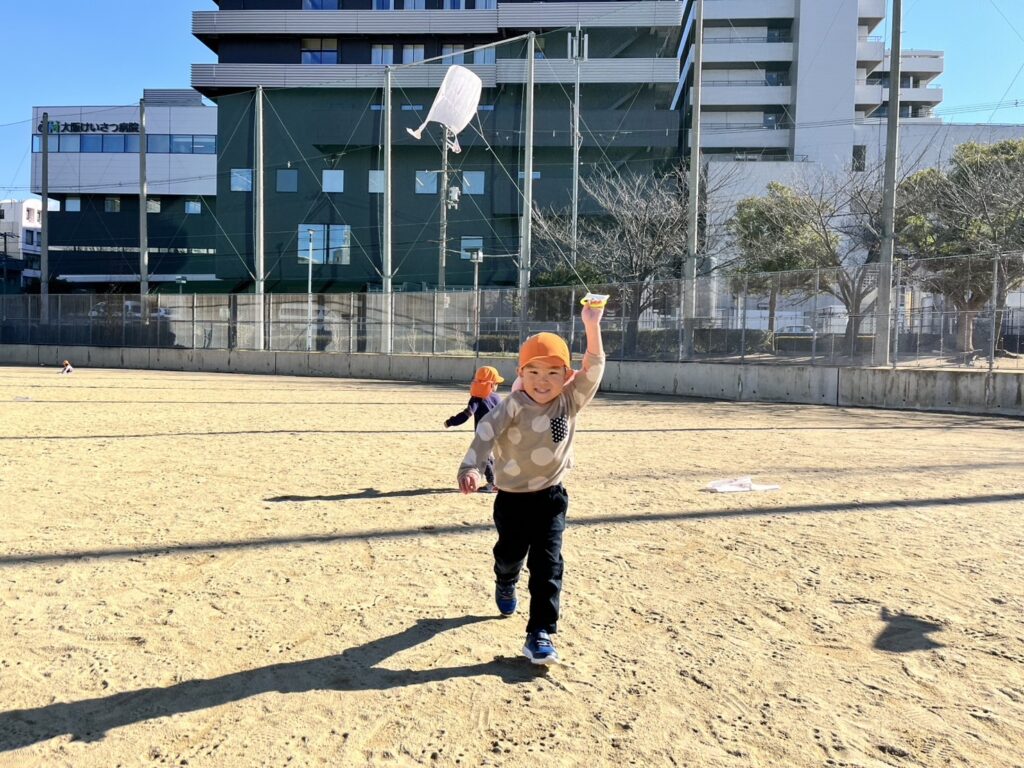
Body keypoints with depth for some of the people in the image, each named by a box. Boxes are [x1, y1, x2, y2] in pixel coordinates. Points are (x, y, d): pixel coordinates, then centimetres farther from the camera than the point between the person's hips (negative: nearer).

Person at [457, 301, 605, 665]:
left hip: (551, 497, 1)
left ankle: (540, 634, 3)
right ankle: (505, 585, 54)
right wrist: (470, 467, -45)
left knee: (547, 562, -6)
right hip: (512, 497, -1)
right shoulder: (514, 405, -17)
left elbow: (593, 369, -15)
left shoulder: (570, 401, -7)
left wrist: (592, 326, -26)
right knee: (510, 553, 18)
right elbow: (487, 432, -29)